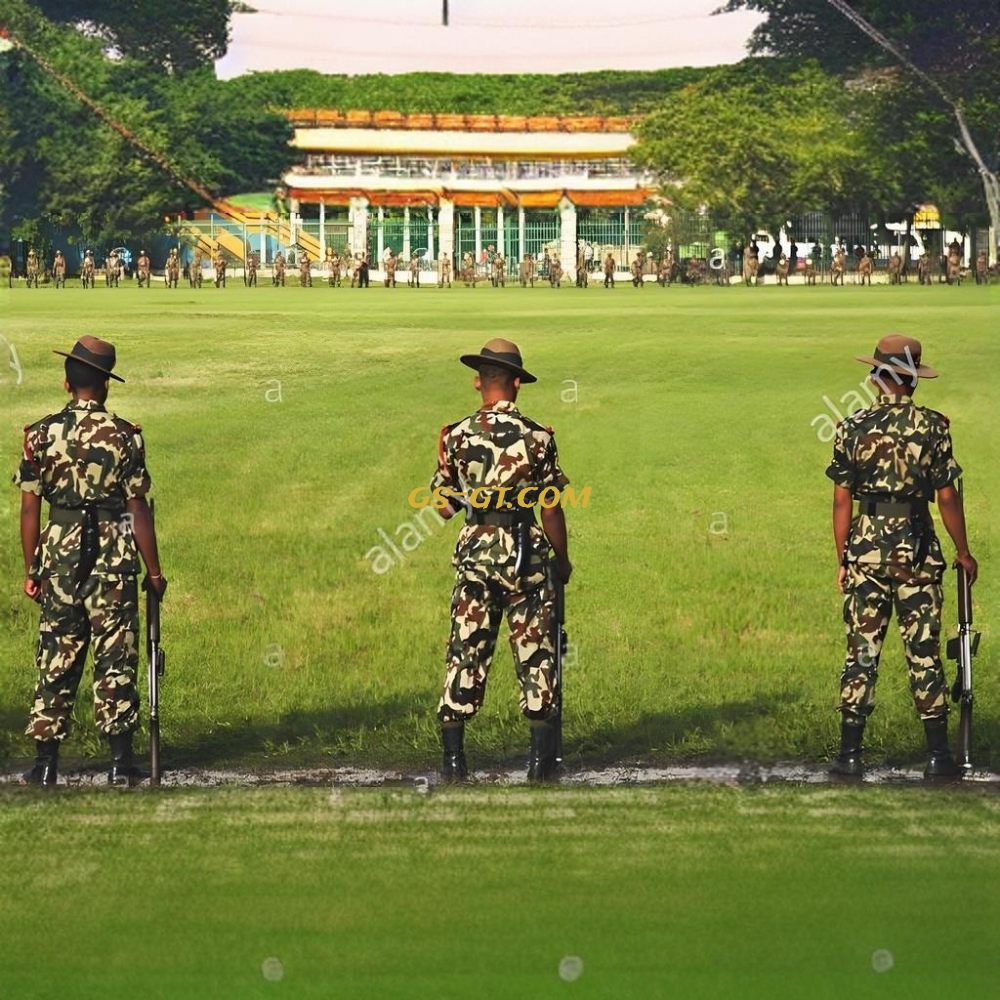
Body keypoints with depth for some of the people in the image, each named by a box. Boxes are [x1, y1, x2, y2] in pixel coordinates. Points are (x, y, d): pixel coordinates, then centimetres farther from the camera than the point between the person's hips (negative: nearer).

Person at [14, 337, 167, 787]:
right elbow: (138, 510, -3)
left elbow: (29, 509, 2)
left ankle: (46, 762, 8)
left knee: (56, 660, 8)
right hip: (114, 557, -2)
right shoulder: (124, 435, -4)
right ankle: (121, 762, 1)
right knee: (115, 660, 3)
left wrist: (31, 571, 10)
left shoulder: (41, 435, 0)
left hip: (59, 553, 2)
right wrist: (154, 570, 5)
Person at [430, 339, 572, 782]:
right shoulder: (537, 437, -5)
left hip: (475, 549, 1)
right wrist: (563, 561, 10)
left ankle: (453, 757, 3)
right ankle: (541, 758, 5)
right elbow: (552, 511, -1)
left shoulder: (457, 436, 0)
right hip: (526, 553, -1)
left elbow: (445, 508, 3)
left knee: (466, 652, 6)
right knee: (534, 653, 5)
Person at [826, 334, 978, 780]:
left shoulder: (852, 428, 0)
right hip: (917, 548, -1)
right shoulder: (933, 426, -4)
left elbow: (842, 500, 1)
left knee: (861, 652, 5)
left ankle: (850, 753, 4)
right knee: (924, 653, 4)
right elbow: (947, 497, -2)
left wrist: (842, 560, 10)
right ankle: (938, 755, 4)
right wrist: (963, 552, 9)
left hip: (866, 546, 1)